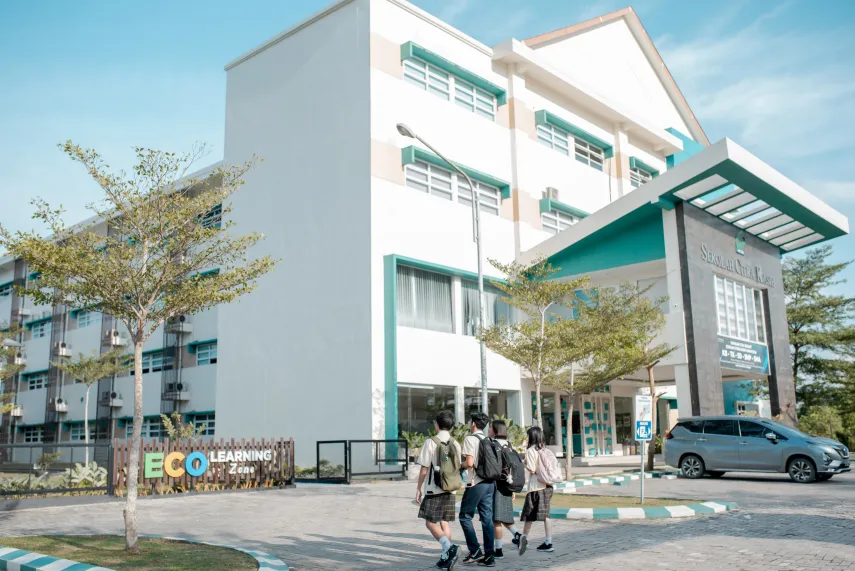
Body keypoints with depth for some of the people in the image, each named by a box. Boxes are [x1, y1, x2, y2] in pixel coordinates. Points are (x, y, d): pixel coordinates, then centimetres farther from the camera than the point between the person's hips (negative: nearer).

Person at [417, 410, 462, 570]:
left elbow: (424, 469, -11)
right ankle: (445, 557, 12)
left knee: (431, 523, 1)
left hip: (434, 490, -5)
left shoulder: (430, 442, -11)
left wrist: (419, 488, -1)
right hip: (450, 490, 5)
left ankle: (449, 547, -19)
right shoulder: (455, 444, 5)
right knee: (445, 522, 12)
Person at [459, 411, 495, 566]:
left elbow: (469, 463, -16)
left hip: (476, 484, -7)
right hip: (490, 482, 7)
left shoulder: (470, 439, -9)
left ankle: (475, 552, 1)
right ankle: (489, 556, 7)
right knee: (487, 518, 7)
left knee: (465, 516, 5)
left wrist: (459, 465, 2)